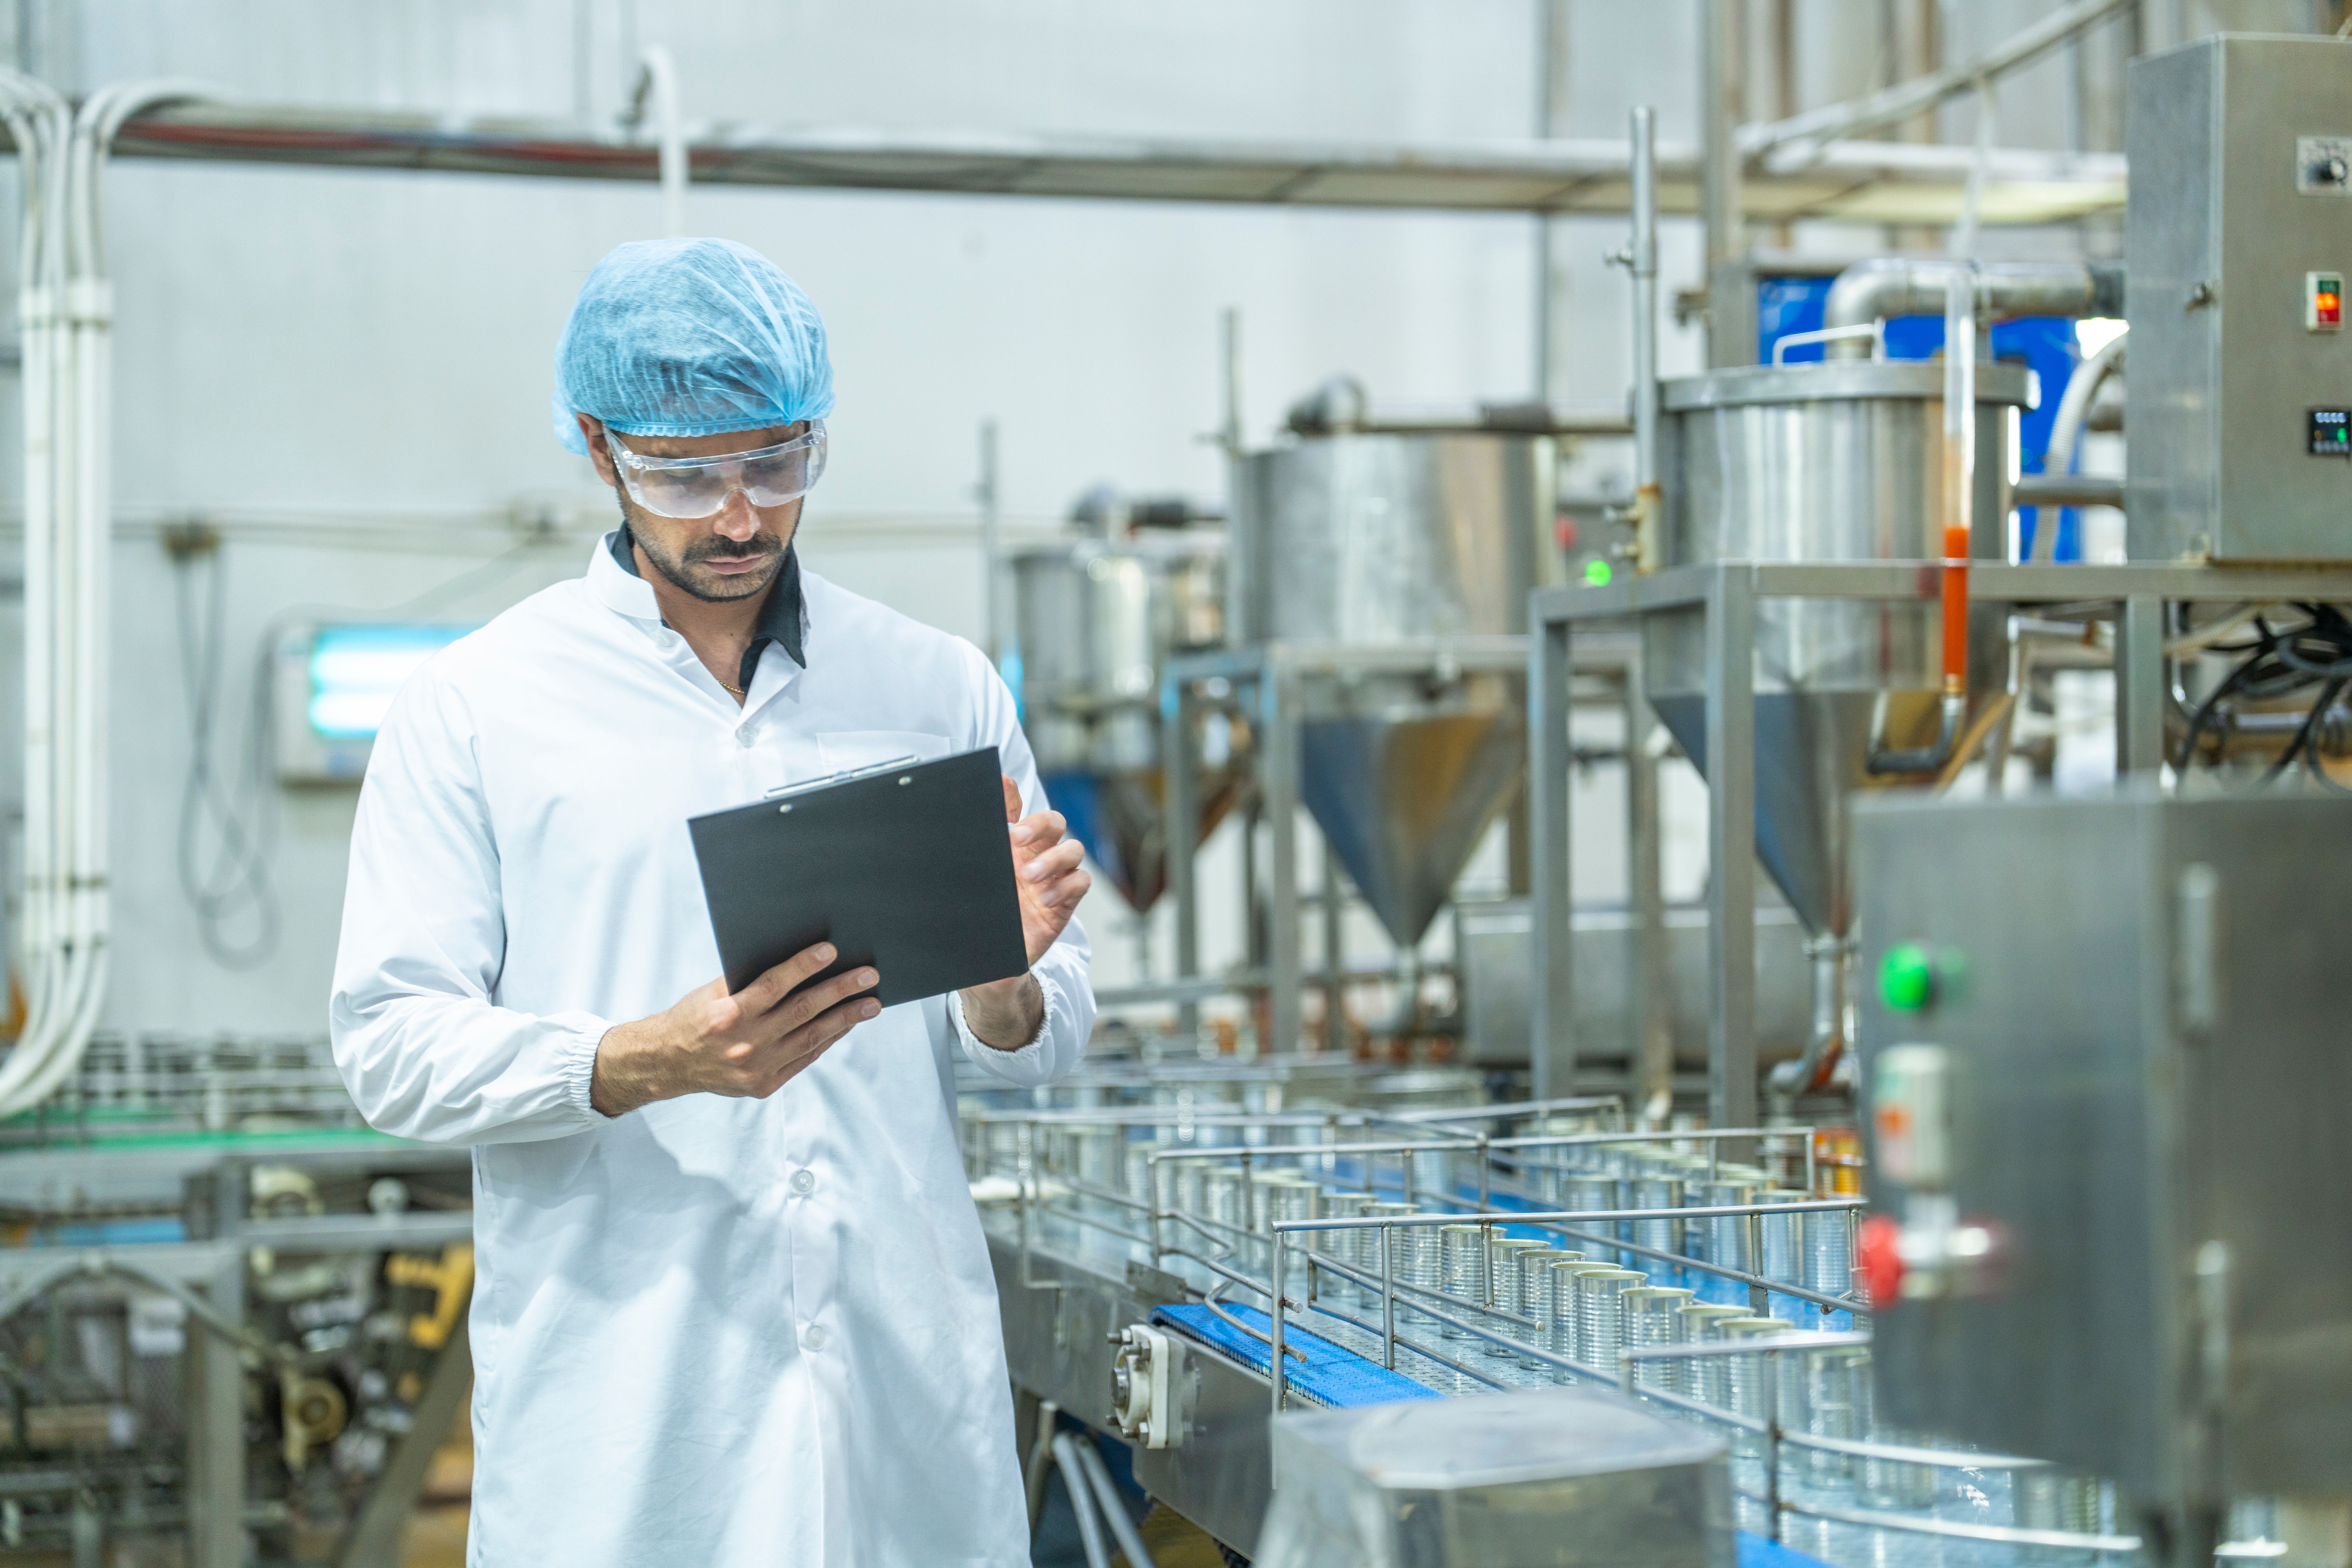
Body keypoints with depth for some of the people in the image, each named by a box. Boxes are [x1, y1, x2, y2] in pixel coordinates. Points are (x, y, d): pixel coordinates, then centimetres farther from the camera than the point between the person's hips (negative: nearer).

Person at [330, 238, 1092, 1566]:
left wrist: (1002, 985, -13)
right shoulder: (478, 706, 0)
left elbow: (1053, 1043, 10)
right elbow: (394, 1046, -5)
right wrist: (653, 1063, -20)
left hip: (908, 1376, 2)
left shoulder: (942, 689, 8)